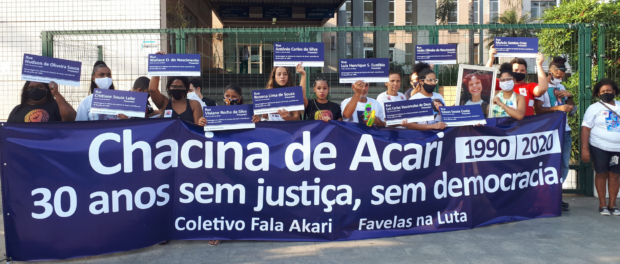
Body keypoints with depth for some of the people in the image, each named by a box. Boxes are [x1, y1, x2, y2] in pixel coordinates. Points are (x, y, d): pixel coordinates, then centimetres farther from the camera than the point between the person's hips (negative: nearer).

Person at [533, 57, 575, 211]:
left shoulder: (561, 87, 19)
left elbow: (570, 109, 23)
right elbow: (538, 109, -17)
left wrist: (569, 96, 5)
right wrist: (558, 108, -23)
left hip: (565, 131, 8)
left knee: (564, 165, 9)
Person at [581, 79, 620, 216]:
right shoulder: (594, 108, -1)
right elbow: (585, 128, -6)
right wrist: (584, 149, -15)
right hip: (599, 147, -3)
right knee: (601, 174, 2)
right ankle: (602, 204, 11)